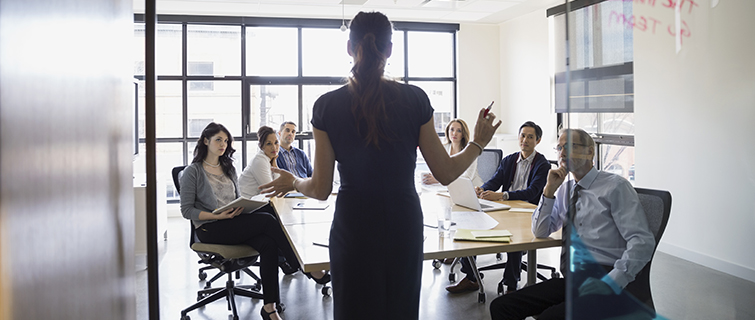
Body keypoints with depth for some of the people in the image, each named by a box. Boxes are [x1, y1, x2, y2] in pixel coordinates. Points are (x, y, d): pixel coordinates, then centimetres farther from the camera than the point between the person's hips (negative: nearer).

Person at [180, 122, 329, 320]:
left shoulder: (229, 168, 19)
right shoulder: (192, 172, 0)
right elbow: (187, 210, -5)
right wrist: (219, 215, -18)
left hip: (234, 223, 6)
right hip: (209, 229, -6)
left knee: (268, 243, -28)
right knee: (267, 220, -27)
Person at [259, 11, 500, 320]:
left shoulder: (327, 106, -8)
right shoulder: (415, 99, -7)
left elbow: (321, 189, -4)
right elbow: (446, 173, -2)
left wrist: (292, 182, 18)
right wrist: (478, 143, 16)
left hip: (353, 229, -1)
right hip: (404, 228, 1)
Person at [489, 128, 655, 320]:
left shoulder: (615, 187, -2)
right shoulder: (564, 190, 17)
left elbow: (642, 242, -10)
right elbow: (540, 232, 14)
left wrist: (611, 282, -21)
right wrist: (549, 190, 3)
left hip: (602, 280, -6)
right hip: (571, 279, 6)